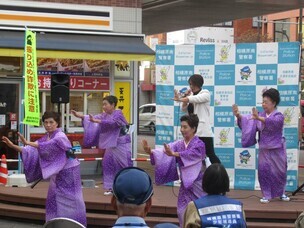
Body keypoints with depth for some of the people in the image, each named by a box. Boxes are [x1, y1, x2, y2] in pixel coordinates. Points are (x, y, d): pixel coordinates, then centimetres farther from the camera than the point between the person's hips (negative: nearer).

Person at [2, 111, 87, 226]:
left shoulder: (60, 137, -18)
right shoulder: (45, 138, 7)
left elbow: (49, 146, -38)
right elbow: (32, 151, 2)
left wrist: (28, 143, -45)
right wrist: (13, 146, -10)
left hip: (68, 172, -8)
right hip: (57, 173, 8)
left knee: (69, 202, -4)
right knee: (55, 202, 11)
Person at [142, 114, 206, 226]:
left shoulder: (199, 145, -13)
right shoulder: (179, 144, 6)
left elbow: (189, 154, -33)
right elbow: (166, 150, -9)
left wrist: (173, 154, -50)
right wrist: (151, 152, -28)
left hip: (196, 184, -6)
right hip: (185, 184, 6)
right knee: (182, 213, 6)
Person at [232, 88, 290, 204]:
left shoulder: (279, 116, -12)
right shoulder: (261, 115, 5)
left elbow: (272, 121, -34)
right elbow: (248, 120, -5)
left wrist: (259, 118, -50)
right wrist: (239, 116, -26)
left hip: (277, 149, -3)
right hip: (264, 149, 3)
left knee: (279, 172, 8)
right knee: (263, 170, -8)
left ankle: (281, 193, 30)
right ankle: (266, 195, 1)